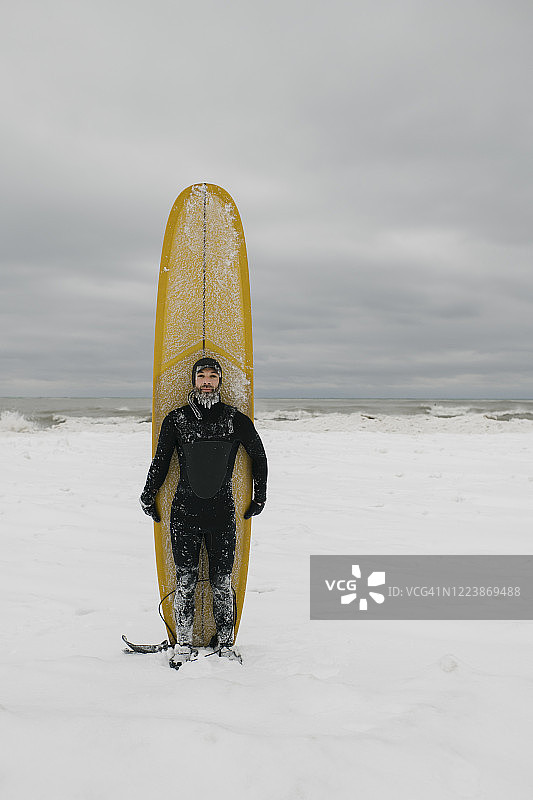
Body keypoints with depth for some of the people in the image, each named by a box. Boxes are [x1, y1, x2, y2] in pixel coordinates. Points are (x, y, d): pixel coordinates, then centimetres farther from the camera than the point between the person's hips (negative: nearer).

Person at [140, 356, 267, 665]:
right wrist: (148, 497, 17)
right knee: (185, 581, 5)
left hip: (223, 513, 0)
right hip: (184, 512, 1)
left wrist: (260, 498, 16)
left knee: (222, 582, 5)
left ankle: (226, 643, 20)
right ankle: (184, 643, 21)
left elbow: (259, 456, 14)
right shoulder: (176, 419, 2)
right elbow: (160, 461, 13)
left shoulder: (236, 419, 1)